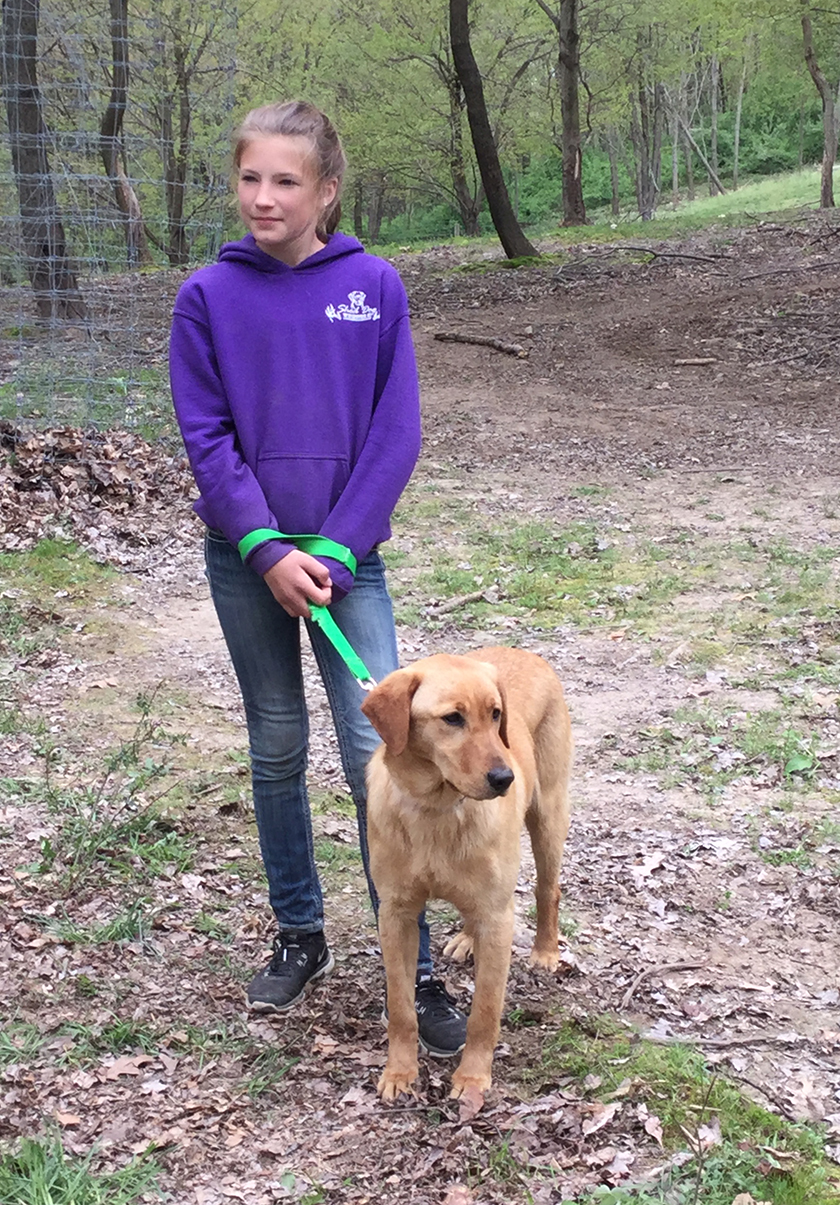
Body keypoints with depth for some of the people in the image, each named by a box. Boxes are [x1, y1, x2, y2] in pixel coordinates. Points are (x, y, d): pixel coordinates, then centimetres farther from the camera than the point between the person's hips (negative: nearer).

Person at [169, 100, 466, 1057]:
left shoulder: (375, 287, -3)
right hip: (247, 560, 1)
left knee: (377, 751, -5)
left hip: (346, 557, -1)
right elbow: (205, 436, -4)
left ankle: (413, 969, 5)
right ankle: (300, 937, 28)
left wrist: (332, 553, -12)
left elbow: (396, 434, -5)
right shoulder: (208, 297, -2)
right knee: (277, 748, 11)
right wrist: (268, 550, -14)